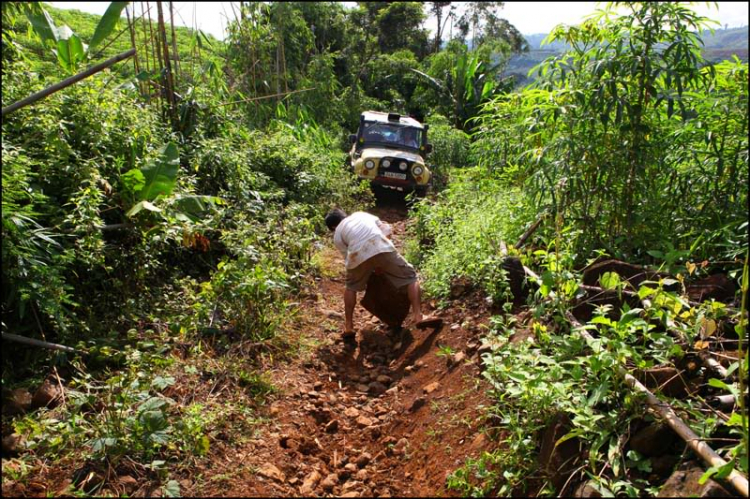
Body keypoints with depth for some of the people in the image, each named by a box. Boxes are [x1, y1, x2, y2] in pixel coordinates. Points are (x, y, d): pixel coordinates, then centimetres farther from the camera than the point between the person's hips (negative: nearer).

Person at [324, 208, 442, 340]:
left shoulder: (338, 235, 28)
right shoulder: (361, 214, 35)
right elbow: (386, 229, 28)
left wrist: (373, 267, 29)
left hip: (359, 254, 0)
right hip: (382, 247, 0)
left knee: (351, 286, 28)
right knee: (411, 277, 14)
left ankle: (348, 327, 29)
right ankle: (418, 316, 1)